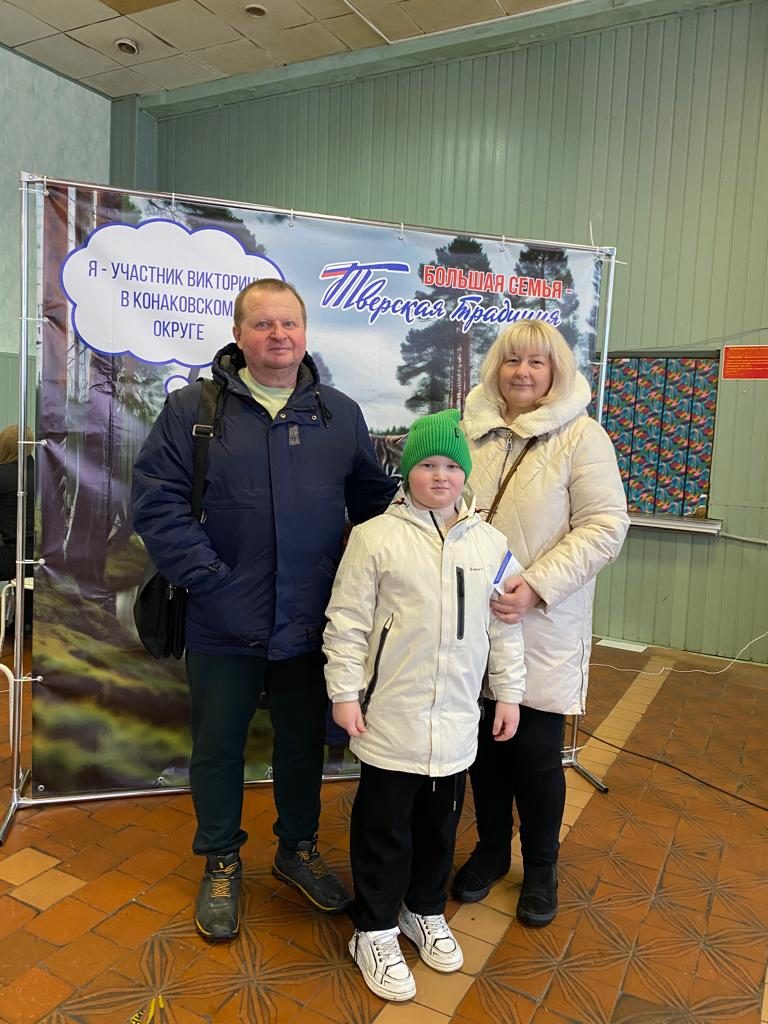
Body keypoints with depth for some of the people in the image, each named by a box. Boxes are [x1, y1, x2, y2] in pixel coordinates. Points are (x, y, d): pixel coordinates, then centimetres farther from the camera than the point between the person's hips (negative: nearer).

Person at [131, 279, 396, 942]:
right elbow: (157, 503, -10)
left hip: (311, 625, 2)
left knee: (304, 742, 19)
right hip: (223, 629, -2)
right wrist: (209, 579, -17)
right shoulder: (192, 410, -4)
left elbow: (374, 502, 9)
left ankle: (299, 848, 43)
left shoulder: (341, 414, 4)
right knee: (218, 747, 15)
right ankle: (221, 863, 39)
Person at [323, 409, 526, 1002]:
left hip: (457, 720, 4)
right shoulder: (376, 537, -9)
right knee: (384, 826, 10)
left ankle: (426, 911, 42)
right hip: (390, 717, -3)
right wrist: (345, 693, -8)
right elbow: (347, 623, -7)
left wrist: (509, 693, 9)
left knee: (441, 822, 19)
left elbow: (504, 628, 9)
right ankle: (375, 930, 30)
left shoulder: (490, 543, 3)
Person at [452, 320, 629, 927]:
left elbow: (606, 525, -12)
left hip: (542, 629, -3)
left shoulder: (581, 436, -6)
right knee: (484, 743, 15)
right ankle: (491, 850, 38)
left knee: (536, 751, 7)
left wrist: (537, 587, -21)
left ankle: (541, 869, 32)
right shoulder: (471, 432, 5)